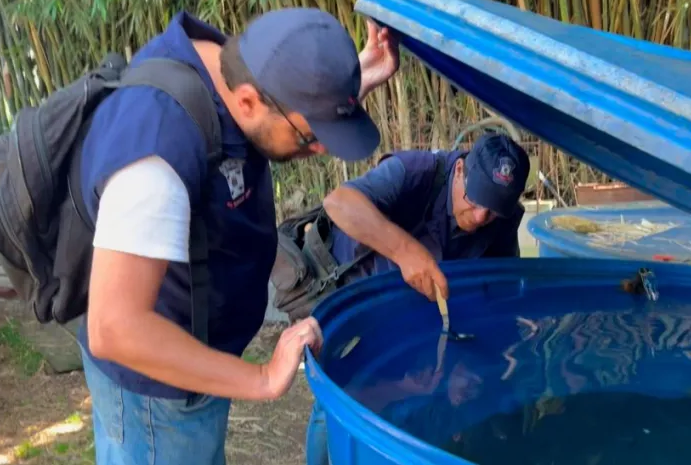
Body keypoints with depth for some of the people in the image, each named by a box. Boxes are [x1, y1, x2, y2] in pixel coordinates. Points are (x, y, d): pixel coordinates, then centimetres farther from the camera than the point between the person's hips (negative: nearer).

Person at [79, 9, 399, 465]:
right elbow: (114, 329, -37)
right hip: (158, 381, -8)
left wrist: (361, 81, -6)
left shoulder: (217, 62, -9)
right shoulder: (161, 150, -36)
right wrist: (263, 380, -32)